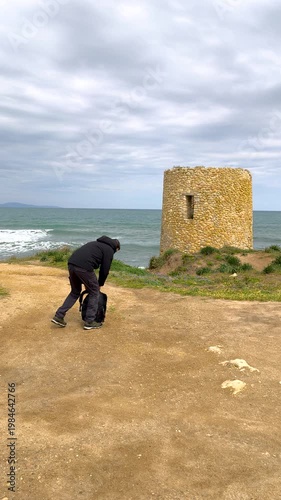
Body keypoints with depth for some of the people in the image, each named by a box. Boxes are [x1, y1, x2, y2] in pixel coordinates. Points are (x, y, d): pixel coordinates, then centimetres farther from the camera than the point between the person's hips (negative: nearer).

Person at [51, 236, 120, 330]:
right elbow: (105, 270, 5)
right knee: (94, 293, 11)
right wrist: (100, 284, 22)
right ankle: (89, 322, 15)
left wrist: (86, 282, 32)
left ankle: (59, 316, 19)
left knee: (75, 292, 24)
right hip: (84, 268, -7)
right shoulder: (109, 250, 10)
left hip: (71, 263, 8)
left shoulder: (96, 243, 32)